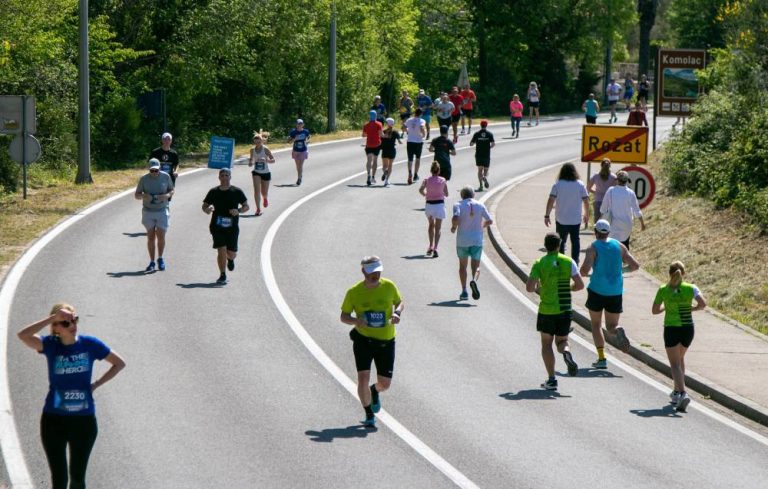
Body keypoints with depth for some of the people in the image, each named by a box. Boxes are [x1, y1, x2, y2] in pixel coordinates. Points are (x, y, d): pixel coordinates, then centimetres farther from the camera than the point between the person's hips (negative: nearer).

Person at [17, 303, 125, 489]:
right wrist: (52, 318, -28)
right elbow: (23, 335, -27)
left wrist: (95, 384, -1)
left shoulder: (89, 344, -4)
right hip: (54, 419, -1)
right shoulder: (51, 345, -8)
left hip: (84, 419, 1)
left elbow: (119, 363, 8)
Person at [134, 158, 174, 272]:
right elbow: (136, 195, 1)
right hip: (148, 211, 0)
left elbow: (172, 191, 8)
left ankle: (160, 259, 16)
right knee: (151, 237, 1)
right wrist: (144, 196, -22)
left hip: (162, 211, 0)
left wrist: (167, 195, -16)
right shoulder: (144, 179, -5)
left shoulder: (166, 177, -3)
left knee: (161, 236, -5)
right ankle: (152, 262, 11)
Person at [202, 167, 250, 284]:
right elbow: (204, 206, 12)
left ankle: (230, 259, 40)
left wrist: (238, 211, -15)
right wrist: (207, 209, -12)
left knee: (231, 253, 1)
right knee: (221, 250, -11)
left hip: (232, 227, 0)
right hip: (217, 226, 0)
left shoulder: (236, 192, 2)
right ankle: (222, 275, 1)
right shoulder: (213, 192, 5)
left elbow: (246, 206, 7)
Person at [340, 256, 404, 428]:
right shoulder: (354, 292, -8)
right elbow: (344, 316, 0)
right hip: (363, 339, -2)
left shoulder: (389, 286, -4)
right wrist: (356, 320, -23)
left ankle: (375, 391, 43)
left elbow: (400, 302, 14)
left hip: (386, 341, 2)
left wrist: (397, 313, -10)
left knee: (385, 383, 4)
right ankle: (369, 415, 7)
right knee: (363, 379, -13)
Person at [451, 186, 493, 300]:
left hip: (462, 240, 0)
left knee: (462, 266, 17)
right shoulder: (480, 206, 3)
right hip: (477, 240, 1)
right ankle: (474, 280, -31)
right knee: (476, 266, 2)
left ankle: (464, 291, 12)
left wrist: (453, 227, 0)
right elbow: (490, 221, 3)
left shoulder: (458, 205, -4)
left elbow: (455, 218, -20)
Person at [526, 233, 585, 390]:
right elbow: (580, 285, -3)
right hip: (565, 310, 2)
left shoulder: (539, 264, -6)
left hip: (547, 310, -2)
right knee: (562, 341, 16)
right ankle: (567, 354, -20)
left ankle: (551, 379, 3)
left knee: (546, 344, 11)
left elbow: (529, 287, -13)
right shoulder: (568, 262, -1)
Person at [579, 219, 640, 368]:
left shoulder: (593, 248, -8)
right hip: (616, 293, 3)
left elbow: (584, 270, -18)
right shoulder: (619, 246, 4)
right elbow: (635, 265, 2)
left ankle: (601, 358, 3)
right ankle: (618, 331, -25)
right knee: (611, 325, 13)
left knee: (596, 324, 14)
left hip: (597, 290, -3)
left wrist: (583, 272, 5)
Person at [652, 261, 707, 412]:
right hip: (687, 328, 2)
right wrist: (691, 308, 4)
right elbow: (703, 304, -14)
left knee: (675, 364, -2)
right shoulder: (691, 288, -3)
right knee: (680, 358, 26)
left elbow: (655, 310, 2)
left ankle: (682, 393, -24)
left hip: (671, 329, -2)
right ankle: (677, 391, 33)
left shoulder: (663, 290, -4)